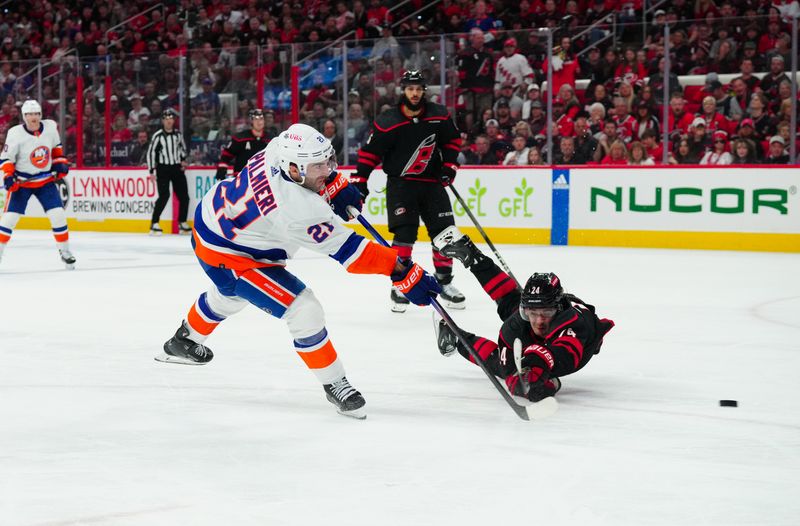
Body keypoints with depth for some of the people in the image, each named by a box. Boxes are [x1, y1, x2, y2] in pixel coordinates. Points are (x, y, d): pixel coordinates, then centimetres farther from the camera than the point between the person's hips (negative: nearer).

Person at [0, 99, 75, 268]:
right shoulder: (15, 134, -17)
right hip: (21, 181, -3)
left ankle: (65, 251, 10)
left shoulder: (51, 127, -6)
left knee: (57, 215, -5)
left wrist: (60, 162, 3)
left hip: (46, 180, 3)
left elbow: (56, 146, 13)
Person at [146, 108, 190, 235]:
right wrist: (152, 171, -10)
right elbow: (151, 152, -7)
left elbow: (182, 147, 22)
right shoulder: (158, 135, -9)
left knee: (184, 196, 3)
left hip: (177, 168, 5)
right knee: (164, 196, -17)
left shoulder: (178, 134, 6)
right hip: (163, 169, -5)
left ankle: (182, 223, 18)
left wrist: (183, 160, 5)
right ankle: (154, 224, -12)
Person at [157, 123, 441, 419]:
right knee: (305, 311, -16)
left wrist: (337, 187, -6)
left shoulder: (280, 148, -17)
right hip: (226, 256, -10)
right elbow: (349, 250, -36)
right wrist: (404, 274, -36)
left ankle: (185, 341, 65)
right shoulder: (298, 208, -38)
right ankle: (334, 385, 0)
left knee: (230, 294, 39)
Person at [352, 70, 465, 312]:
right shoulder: (387, 122, -12)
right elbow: (369, 152, -6)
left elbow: (453, 139, 14)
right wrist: (360, 181, -9)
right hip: (400, 183, -4)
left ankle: (445, 282, 18)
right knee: (405, 233, -15)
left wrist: (449, 165, 2)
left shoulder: (439, 115, -2)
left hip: (432, 182, 4)